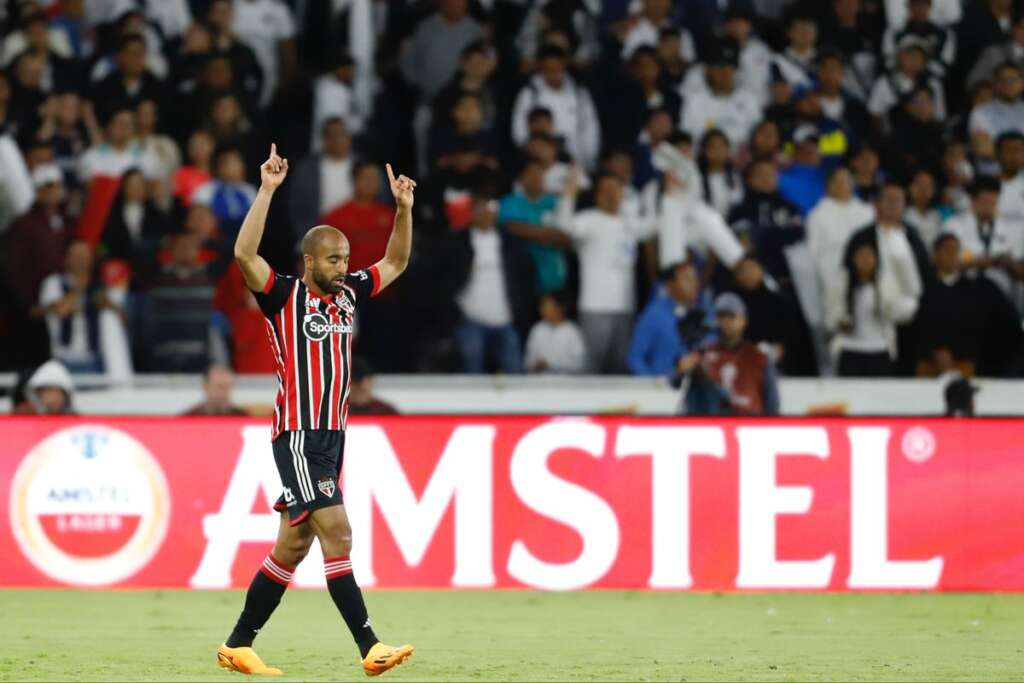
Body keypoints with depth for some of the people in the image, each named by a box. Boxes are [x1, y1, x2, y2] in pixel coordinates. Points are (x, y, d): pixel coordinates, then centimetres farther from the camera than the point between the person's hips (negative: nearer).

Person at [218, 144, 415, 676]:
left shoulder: (348, 294, 13)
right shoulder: (284, 296, -6)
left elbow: (395, 262, 24)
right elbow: (244, 254, -21)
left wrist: (404, 209, 10)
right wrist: (267, 191, -24)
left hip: (333, 434, 8)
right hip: (298, 436, -8)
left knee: (293, 546, 9)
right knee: (337, 533, -15)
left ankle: (238, 645, 17)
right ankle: (369, 648, -19)